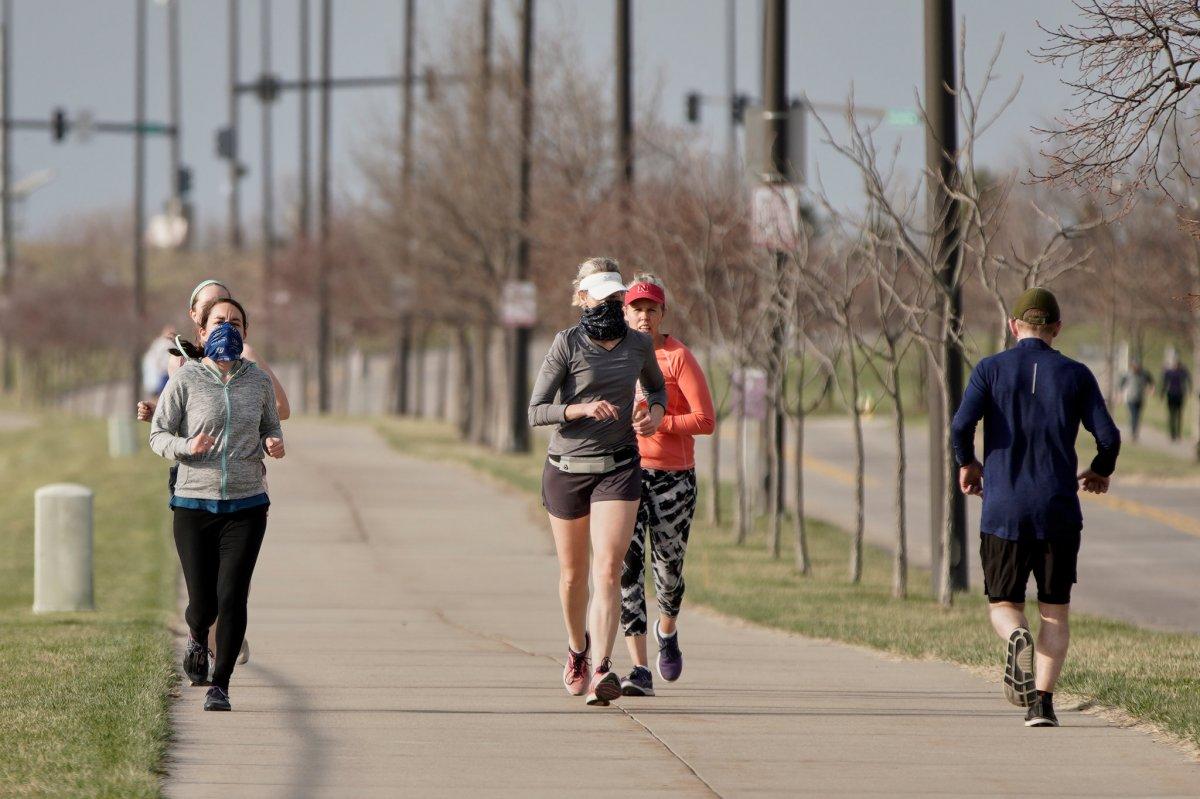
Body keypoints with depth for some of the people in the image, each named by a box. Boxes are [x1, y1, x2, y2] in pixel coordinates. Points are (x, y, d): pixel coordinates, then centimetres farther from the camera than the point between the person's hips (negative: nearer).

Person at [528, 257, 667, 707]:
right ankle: (577, 648, 41)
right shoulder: (567, 344, -7)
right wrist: (583, 409, -27)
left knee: (608, 569, -16)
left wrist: (655, 412, 1)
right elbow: (536, 411, -10)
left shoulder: (639, 344, 3)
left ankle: (602, 671, -22)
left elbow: (657, 387, 23)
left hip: (618, 468, 1)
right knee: (573, 574, 13)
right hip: (568, 468, -1)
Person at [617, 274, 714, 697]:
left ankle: (667, 629, 45)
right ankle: (640, 670, -15)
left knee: (668, 568, 9)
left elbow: (705, 421, -10)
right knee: (626, 565, -12)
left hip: (672, 476, -2)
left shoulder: (679, 358, -5)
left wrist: (658, 423, -19)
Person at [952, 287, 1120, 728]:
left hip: (1003, 510, 0)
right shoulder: (1075, 375, 3)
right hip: (1059, 510, 0)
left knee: (1003, 604, 11)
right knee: (1055, 612, 10)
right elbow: (1108, 435, -4)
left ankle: (1017, 638, -24)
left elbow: (962, 423, -11)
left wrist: (967, 463, 9)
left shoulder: (990, 369, 2)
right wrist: (1100, 471, 18)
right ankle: (1042, 701, -5)